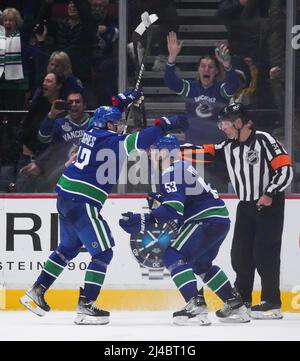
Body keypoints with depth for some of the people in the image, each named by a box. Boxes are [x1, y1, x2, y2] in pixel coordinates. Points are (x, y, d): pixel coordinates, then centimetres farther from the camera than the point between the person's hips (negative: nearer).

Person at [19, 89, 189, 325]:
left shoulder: (93, 130, 10)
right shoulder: (112, 141, -14)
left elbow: (108, 114, 32)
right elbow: (141, 140, -25)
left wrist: (125, 99, 34)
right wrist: (167, 124, -18)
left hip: (66, 197, 10)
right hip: (83, 203, -10)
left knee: (69, 247, 25)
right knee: (103, 252, -4)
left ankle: (37, 292, 25)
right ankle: (85, 307, -8)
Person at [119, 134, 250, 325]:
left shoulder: (172, 172, -15)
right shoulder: (181, 167, 18)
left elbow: (173, 208, -27)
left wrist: (144, 221, -32)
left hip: (209, 220, -11)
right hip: (218, 220, 11)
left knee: (174, 257, -15)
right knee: (201, 264, 28)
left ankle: (196, 306, -25)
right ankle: (236, 306, 31)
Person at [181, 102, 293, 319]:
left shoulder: (263, 141, -15)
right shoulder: (229, 147, 6)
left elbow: (286, 169, -18)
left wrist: (270, 194, -22)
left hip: (270, 204, -7)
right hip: (246, 205, 7)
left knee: (265, 254, -10)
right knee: (240, 254, 6)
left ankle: (272, 303, -5)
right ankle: (242, 300, 18)